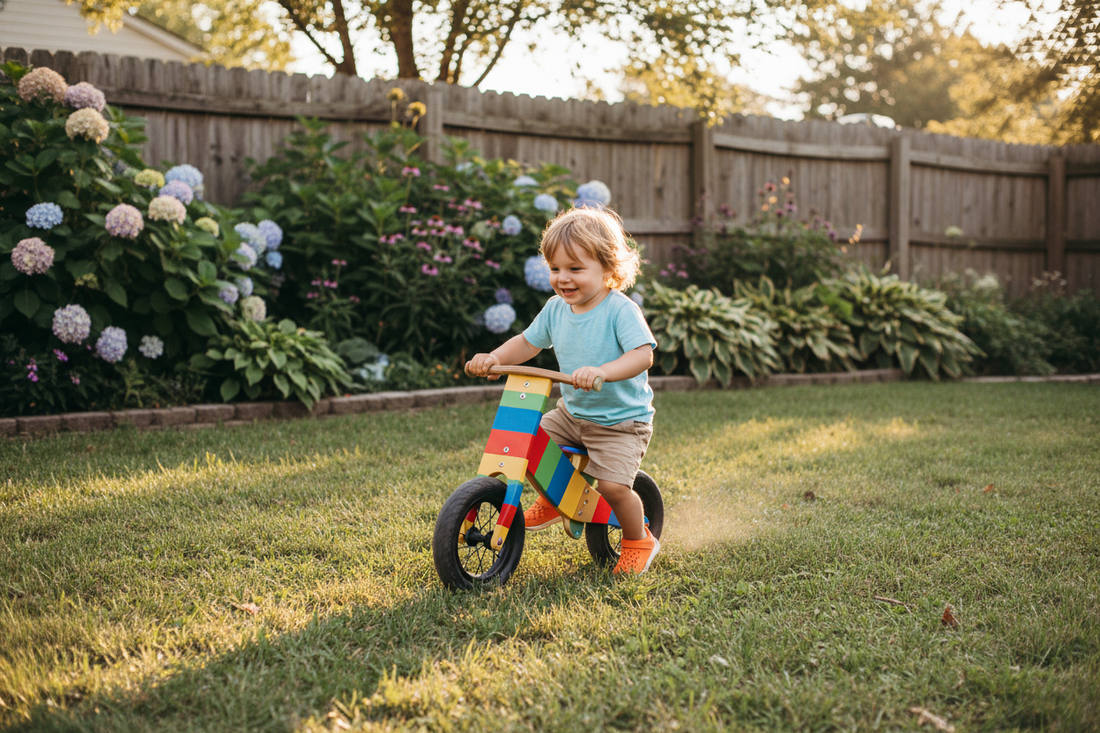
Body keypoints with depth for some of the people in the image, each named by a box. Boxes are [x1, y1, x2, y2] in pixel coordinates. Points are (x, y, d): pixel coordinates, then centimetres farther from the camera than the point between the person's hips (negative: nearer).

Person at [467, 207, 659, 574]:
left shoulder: (620, 310, -20)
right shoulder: (556, 309, -1)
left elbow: (643, 354, -31)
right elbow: (528, 342, 10)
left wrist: (602, 371, -47)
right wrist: (494, 358, -9)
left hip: (621, 420, -7)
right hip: (572, 412, 7)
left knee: (612, 485, -21)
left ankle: (639, 540, 10)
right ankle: (553, 502, 29)